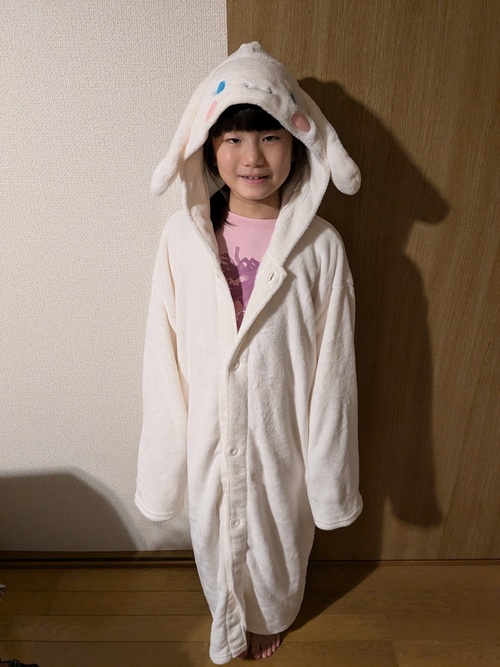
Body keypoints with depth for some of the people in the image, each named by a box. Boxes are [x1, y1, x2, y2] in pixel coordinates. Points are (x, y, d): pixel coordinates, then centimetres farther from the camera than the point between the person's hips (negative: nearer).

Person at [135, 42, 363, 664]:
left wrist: (327, 469, -5)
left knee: (279, 535, 24)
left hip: (281, 431, -1)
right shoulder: (182, 236, -12)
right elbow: (163, 356, -7)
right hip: (211, 431, 2)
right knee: (216, 536, 25)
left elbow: (333, 367, -10)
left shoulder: (321, 246, -15)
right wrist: (166, 455, -2)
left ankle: (269, 617, 61)